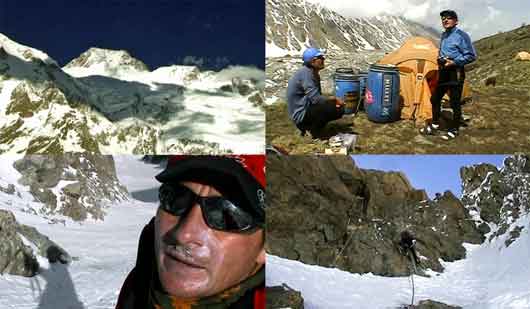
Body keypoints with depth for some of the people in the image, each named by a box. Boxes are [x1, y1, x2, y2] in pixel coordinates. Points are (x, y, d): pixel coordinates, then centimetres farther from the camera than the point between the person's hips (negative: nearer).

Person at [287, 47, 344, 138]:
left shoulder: (314, 73, 9)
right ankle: (314, 135, -6)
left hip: (307, 108, 10)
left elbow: (317, 96, 14)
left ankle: (308, 125, 10)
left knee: (339, 110, 9)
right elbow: (316, 99, -26)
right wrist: (334, 99, -12)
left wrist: (333, 100, -3)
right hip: (301, 114, -10)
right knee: (333, 108, -25)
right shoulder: (305, 73, -21)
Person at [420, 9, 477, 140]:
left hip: (455, 73, -8)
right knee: (435, 99, 12)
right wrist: (440, 60, 7)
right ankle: (434, 124, 27)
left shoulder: (461, 35, -11)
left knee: (455, 103, -1)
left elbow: (471, 56, -12)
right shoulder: (444, 35, 13)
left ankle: (454, 130, 11)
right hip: (443, 71, 8)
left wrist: (454, 62, -18)